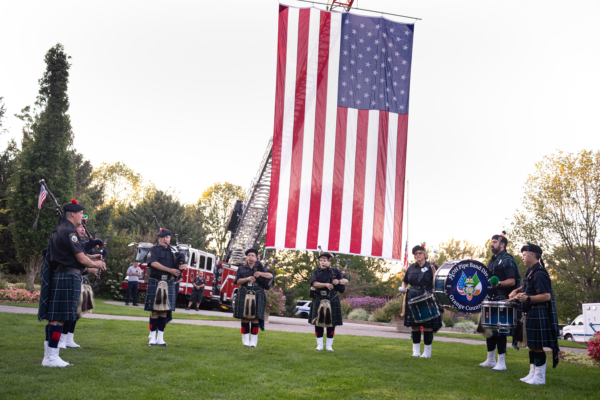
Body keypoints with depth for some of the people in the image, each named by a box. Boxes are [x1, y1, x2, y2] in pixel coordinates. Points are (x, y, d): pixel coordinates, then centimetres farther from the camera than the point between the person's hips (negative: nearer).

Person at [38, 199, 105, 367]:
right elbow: (81, 258, -15)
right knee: (59, 318, -6)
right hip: (67, 278, -10)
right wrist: (95, 264, 4)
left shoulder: (58, 230, 18)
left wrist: (87, 269, 22)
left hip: (57, 276, 10)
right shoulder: (69, 231, -14)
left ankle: (49, 356, 16)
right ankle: (52, 358, -3)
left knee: (53, 317, 11)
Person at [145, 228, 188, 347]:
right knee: (155, 311, -1)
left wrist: (183, 266, -13)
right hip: (155, 282, -4)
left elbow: (176, 265, 12)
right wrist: (170, 270, -20)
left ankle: (160, 338, 10)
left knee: (164, 311, 5)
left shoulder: (172, 251, 15)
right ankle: (152, 338, 5)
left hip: (168, 284, 4)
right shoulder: (154, 249, 2)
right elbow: (154, 263, -14)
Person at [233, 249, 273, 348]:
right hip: (244, 294, 1)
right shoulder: (241, 269, 14)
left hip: (257, 295, -1)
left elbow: (270, 275, -1)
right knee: (245, 317, -1)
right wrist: (247, 279, -16)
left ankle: (254, 340, -1)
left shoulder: (260, 268, 12)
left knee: (255, 317, -4)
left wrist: (261, 273, -18)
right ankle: (245, 340, 5)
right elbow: (238, 281, 2)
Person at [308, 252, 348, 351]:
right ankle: (320, 345, 12)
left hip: (332, 300, -1)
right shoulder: (316, 272, 6)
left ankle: (329, 345, 12)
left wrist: (338, 281, -20)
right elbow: (314, 283, -9)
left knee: (331, 323, 2)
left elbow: (346, 280, 1)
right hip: (319, 300, 1)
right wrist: (325, 284, -24)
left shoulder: (335, 271, 5)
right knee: (318, 322, 3)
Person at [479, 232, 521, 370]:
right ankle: (490, 360, 22)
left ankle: (501, 362, -1)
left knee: (499, 330, -7)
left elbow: (512, 281, -17)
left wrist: (498, 283, -30)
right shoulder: (492, 260, 18)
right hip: (491, 299, 9)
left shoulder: (507, 260, -9)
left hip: (502, 301, -9)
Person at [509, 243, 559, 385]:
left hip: (539, 315, -10)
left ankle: (540, 377, 3)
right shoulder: (531, 272, 14)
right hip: (531, 314, 10)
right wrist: (518, 291, 15)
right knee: (531, 346, 14)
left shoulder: (539, 274, -17)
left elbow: (546, 296, -23)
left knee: (538, 347, -4)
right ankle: (532, 374, 22)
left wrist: (527, 298, -27)